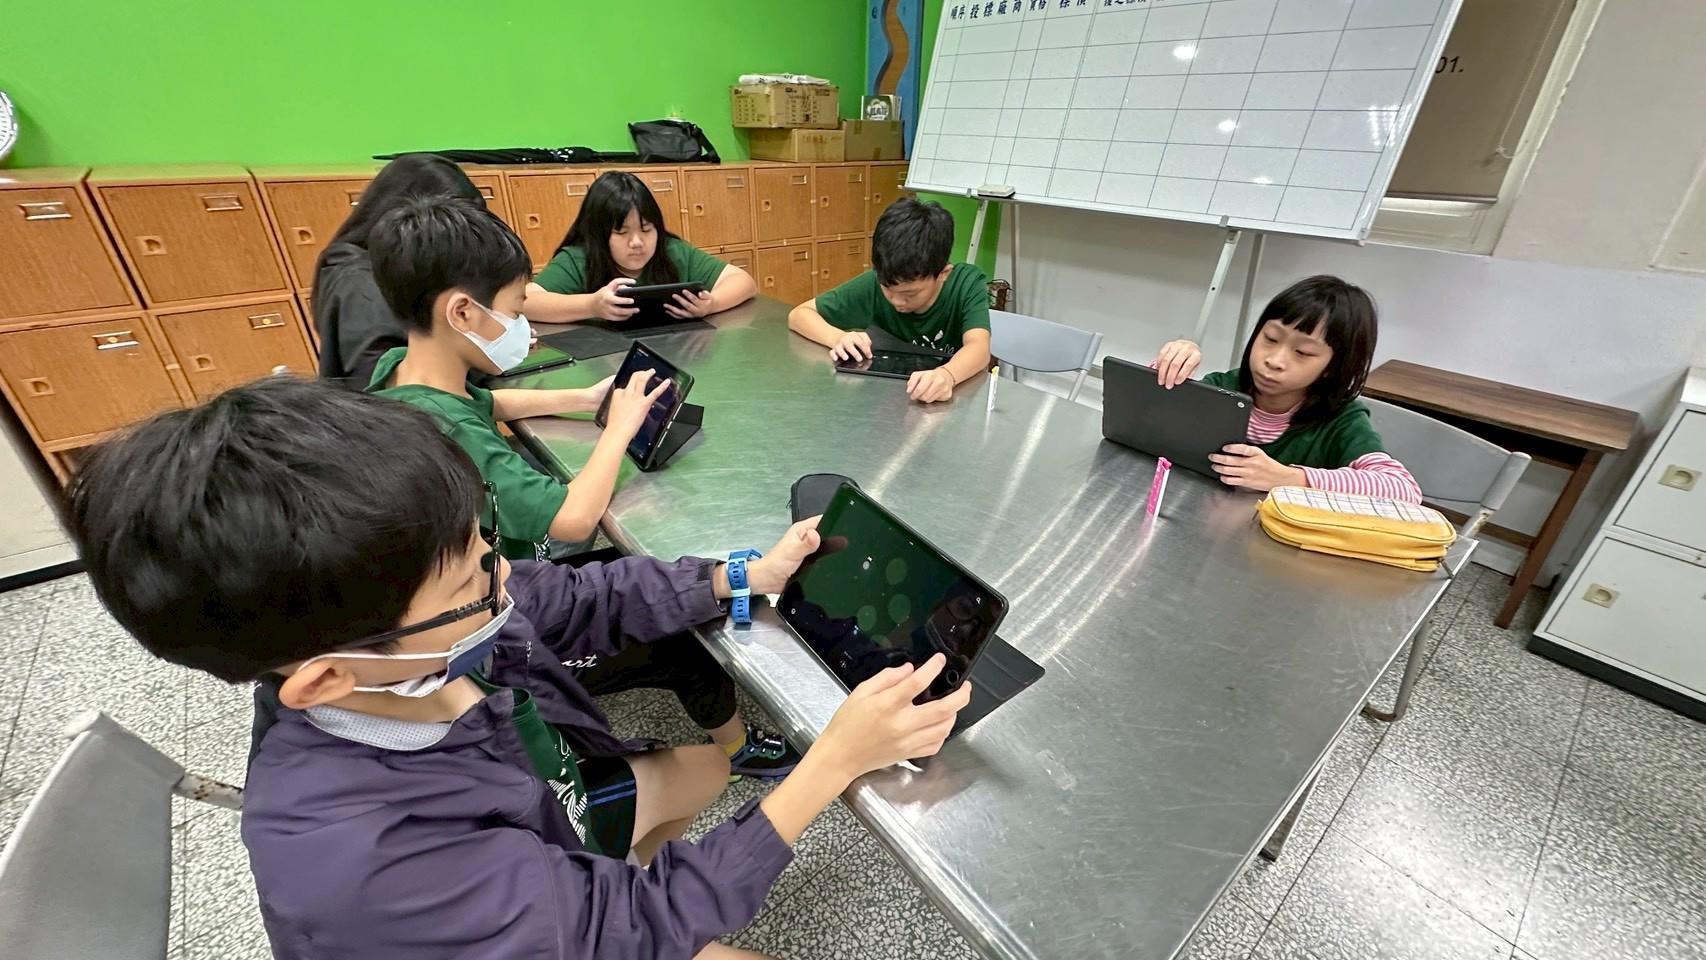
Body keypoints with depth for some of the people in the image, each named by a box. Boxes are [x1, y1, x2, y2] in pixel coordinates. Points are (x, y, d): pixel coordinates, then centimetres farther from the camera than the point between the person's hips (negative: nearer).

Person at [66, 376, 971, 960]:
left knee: (706, 767, 17)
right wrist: (834, 760, -40)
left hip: (544, 810, 5)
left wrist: (746, 577, -16)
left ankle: (606, 884, 37)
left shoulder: (420, 624, -29)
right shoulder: (360, 865, -46)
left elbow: (589, 598, -10)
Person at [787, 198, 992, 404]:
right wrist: (839, 337, -27)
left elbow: (979, 348, -34)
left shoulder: (967, 284, -18)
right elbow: (799, 315, -8)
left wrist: (946, 375, -55)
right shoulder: (875, 283, -14)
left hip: (953, 400, -1)